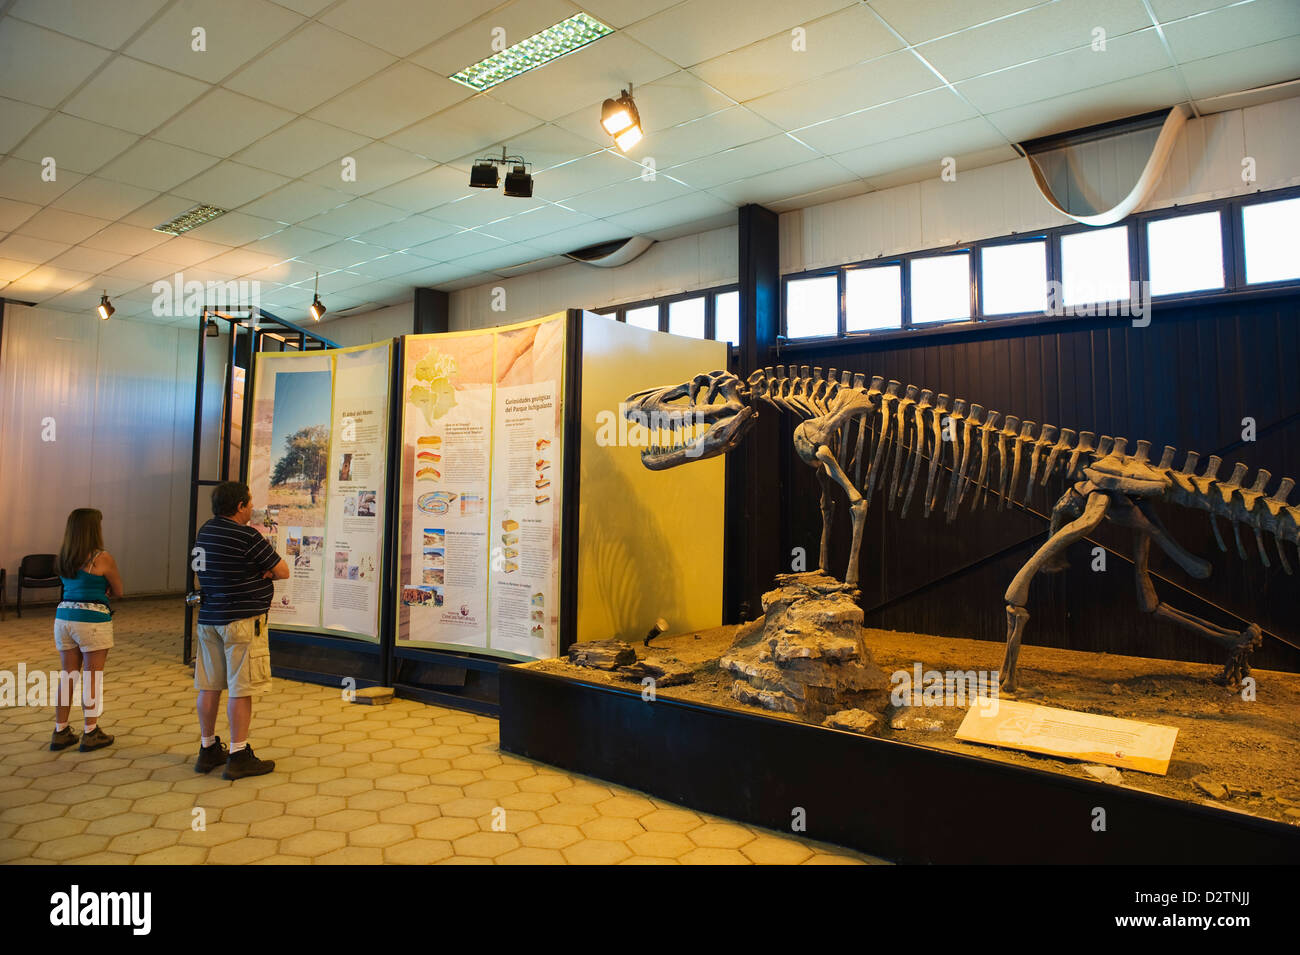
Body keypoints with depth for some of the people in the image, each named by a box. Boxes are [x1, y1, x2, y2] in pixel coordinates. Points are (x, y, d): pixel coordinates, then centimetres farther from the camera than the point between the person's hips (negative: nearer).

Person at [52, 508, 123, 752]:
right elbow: (118, 592, -1)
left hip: (64, 619, 6)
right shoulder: (102, 558, -12)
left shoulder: (63, 558, 8)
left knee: (66, 676, 14)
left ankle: (60, 732, 22)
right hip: (93, 621, -6)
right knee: (92, 678, 3)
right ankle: (91, 734, 9)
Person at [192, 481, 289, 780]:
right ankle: (238, 757, 4)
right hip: (242, 620, -8)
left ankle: (208, 750, 25)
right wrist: (263, 572, 6)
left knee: (209, 686, 14)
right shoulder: (246, 537, -16)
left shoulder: (204, 532, 10)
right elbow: (283, 572, -12)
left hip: (208, 618, 8)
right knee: (240, 689, -1)